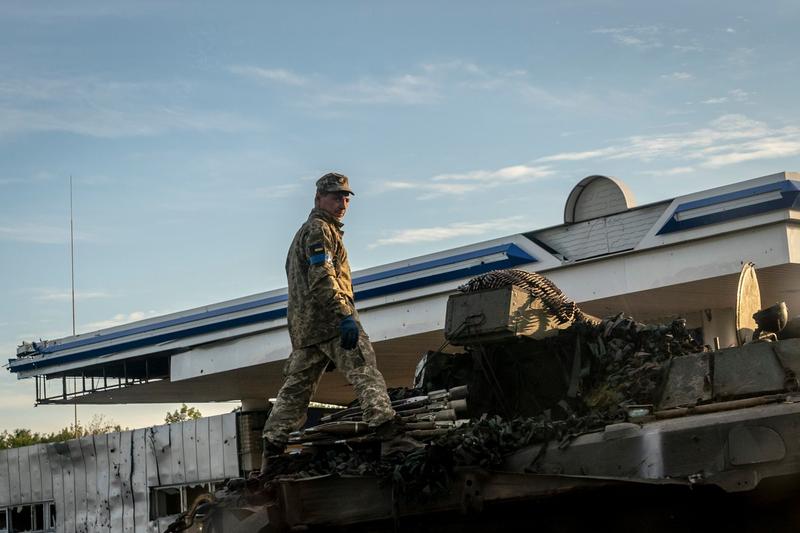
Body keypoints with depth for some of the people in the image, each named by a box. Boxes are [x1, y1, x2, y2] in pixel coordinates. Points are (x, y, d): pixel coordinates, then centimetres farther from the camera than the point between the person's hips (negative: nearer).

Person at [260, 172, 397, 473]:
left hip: (303, 324, 10)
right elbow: (322, 277, -17)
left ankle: (272, 446, 6)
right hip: (329, 317, -9)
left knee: (296, 386, 8)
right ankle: (383, 421, -28)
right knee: (365, 372, -15)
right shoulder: (319, 229, -4)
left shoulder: (303, 233, 29)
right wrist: (345, 315, -24)